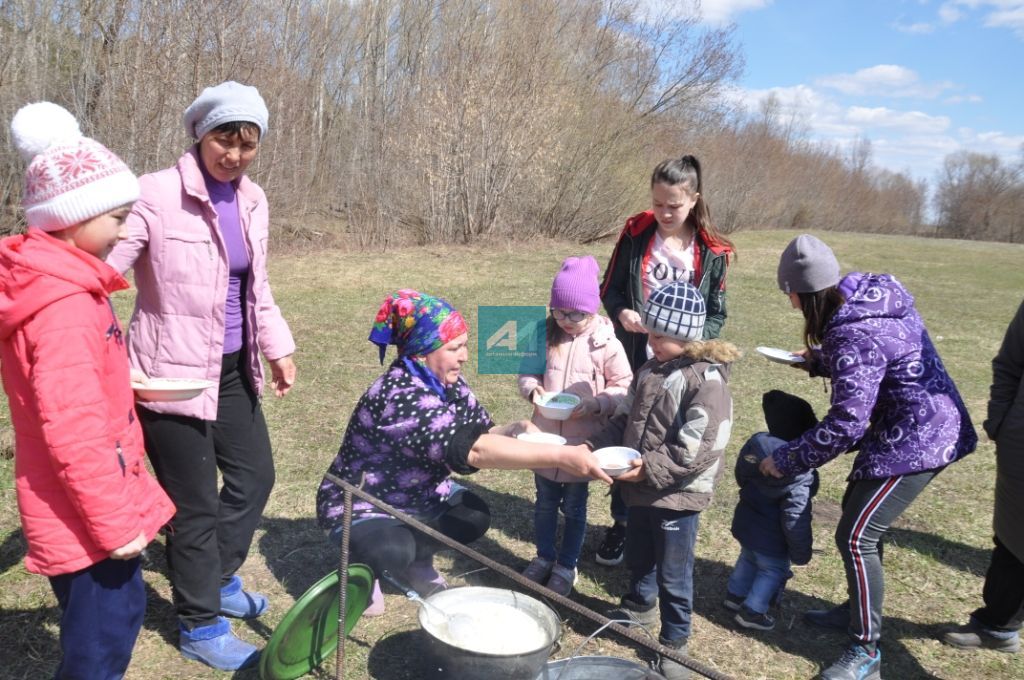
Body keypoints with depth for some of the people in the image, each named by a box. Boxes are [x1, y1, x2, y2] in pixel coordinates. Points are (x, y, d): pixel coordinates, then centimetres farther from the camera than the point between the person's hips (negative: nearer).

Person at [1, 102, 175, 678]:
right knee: (105, 634, 5)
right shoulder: (65, 306, -25)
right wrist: (115, 520, -21)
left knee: (105, 619, 25)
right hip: (86, 513, -10)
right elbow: (72, 427, -27)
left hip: (74, 506, 10)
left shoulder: (53, 282, 7)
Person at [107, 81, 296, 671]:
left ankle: (220, 579, 46)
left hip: (234, 369, 7)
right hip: (174, 373, -7)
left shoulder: (252, 200, 5)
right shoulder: (158, 193, -16)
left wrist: (277, 346, 11)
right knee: (196, 502, 7)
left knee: (254, 476, 19)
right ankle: (201, 626, 30)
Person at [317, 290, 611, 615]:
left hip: (416, 495, 7)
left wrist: (517, 430, -22)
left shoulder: (446, 381, -8)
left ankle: (417, 560, 14)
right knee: (393, 552, -34)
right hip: (361, 505, -7)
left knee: (475, 515, -15)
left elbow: (481, 434, 1)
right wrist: (563, 457, -47)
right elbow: (473, 450, -44)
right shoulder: (401, 397, -35)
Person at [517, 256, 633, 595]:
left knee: (574, 507, 13)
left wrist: (594, 405, -24)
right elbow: (527, 371, 7)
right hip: (544, 436, 3)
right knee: (545, 503, 19)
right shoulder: (545, 337, -3)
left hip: (582, 441, -3)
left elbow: (623, 387, -9)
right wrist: (532, 389, -14)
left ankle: (567, 566, 31)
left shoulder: (606, 344, -13)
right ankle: (544, 556, 39)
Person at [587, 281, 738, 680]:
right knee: (638, 556, 26)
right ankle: (641, 605, 53)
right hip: (642, 488, 8)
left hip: (679, 494, -7)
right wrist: (595, 448, -2)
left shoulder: (707, 380, -21)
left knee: (673, 573, 8)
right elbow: (625, 419, 11)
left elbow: (697, 450, -25)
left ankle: (674, 642, 28)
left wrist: (649, 468, -27)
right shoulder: (650, 371, 4)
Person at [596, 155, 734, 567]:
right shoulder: (635, 235, -3)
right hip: (635, 360, 1)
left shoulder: (711, 252, -4)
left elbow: (716, 313, 2)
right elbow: (610, 289, 4)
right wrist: (622, 313, -18)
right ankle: (622, 523, 27)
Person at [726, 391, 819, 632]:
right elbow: (795, 517, -25)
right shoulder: (800, 473, -30)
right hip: (771, 538, -7)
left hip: (745, 523, 7)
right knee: (773, 571, 17)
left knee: (748, 560, 30)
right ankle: (751, 611, 23)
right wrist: (801, 552, -12)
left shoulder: (755, 443, -10)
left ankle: (735, 595, 45)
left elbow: (742, 478, 8)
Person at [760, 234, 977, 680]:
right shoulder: (873, 294, 1)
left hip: (915, 441, -10)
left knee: (855, 537, -5)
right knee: (857, 515, 20)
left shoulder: (853, 332, -28)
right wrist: (819, 360, 16)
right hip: (927, 426, 10)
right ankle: (859, 609, 38)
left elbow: (846, 422, -28)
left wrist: (785, 460, -19)